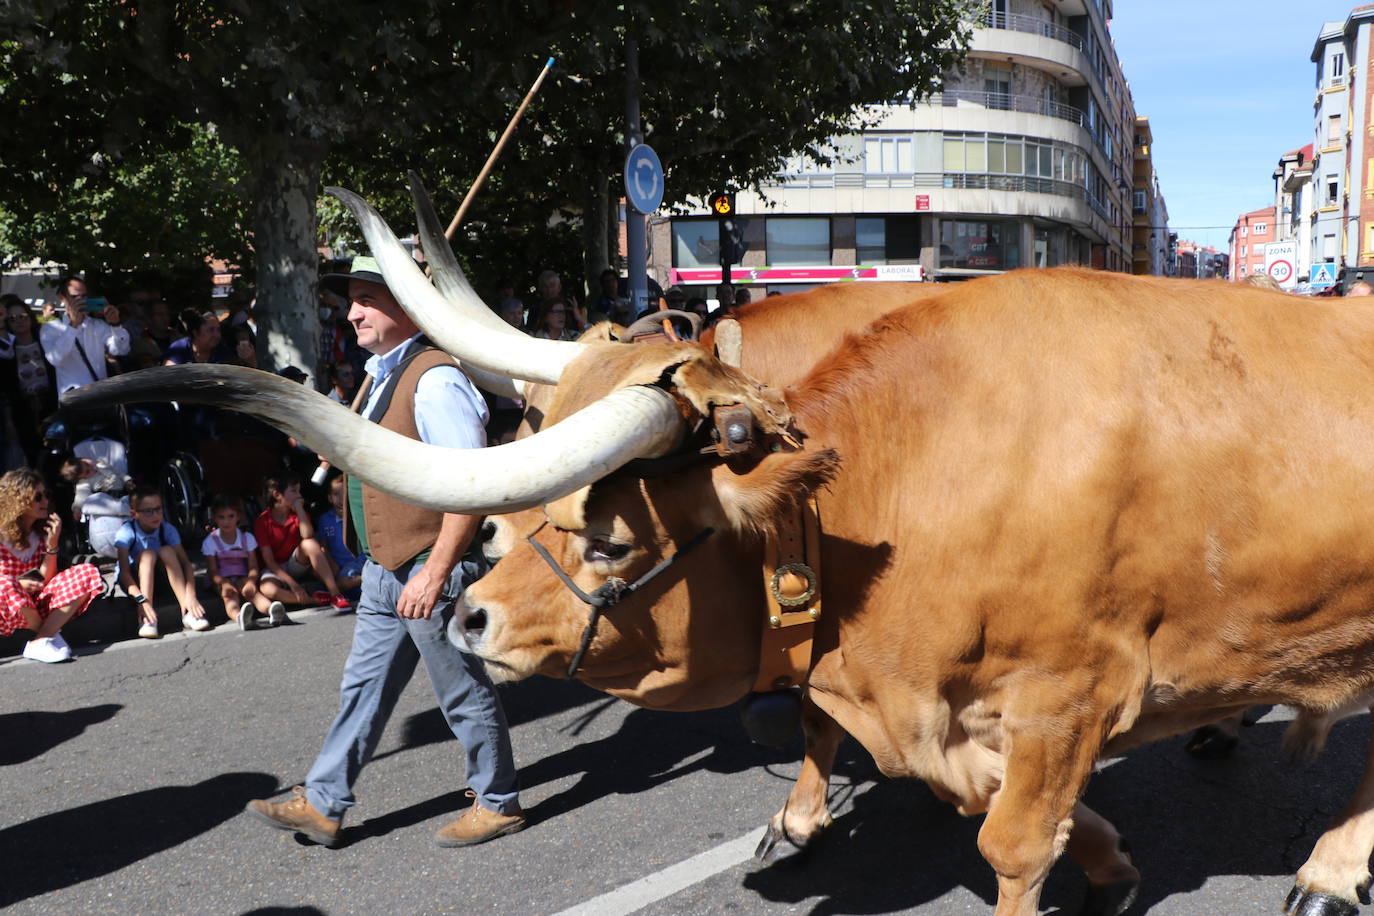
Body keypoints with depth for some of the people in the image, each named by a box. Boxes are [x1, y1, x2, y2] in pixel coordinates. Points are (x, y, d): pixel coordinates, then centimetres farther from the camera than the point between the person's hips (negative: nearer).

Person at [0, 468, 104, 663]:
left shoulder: (42, 531, 5)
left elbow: (45, 581, -1)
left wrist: (52, 546, -12)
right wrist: (16, 584, -23)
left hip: (34, 606, 5)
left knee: (86, 573, -14)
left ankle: (38, 642, -28)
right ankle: (48, 634, -12)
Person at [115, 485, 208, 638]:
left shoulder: (167, 529, -15)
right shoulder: (127, 532, -23)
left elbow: (185, 563, -20)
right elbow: (124, 572, -31)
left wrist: (191, 595, -36)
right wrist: (141, 600, -47)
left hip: (159, 580, 3)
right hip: (136, 582, -3)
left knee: (167, 551, -26)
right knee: (148, 554, -30)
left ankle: (188, 612, -33)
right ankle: (146, 618, -42)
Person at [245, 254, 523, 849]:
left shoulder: (434, 379, -20)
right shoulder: (386, 375, 12)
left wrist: (434, 571, -26)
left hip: (429, 566, -10)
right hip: (385, 567, 10)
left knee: (462, 689, 6)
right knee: (363, 686, 16)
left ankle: (498, 803, 23)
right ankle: (321, 805, 27)